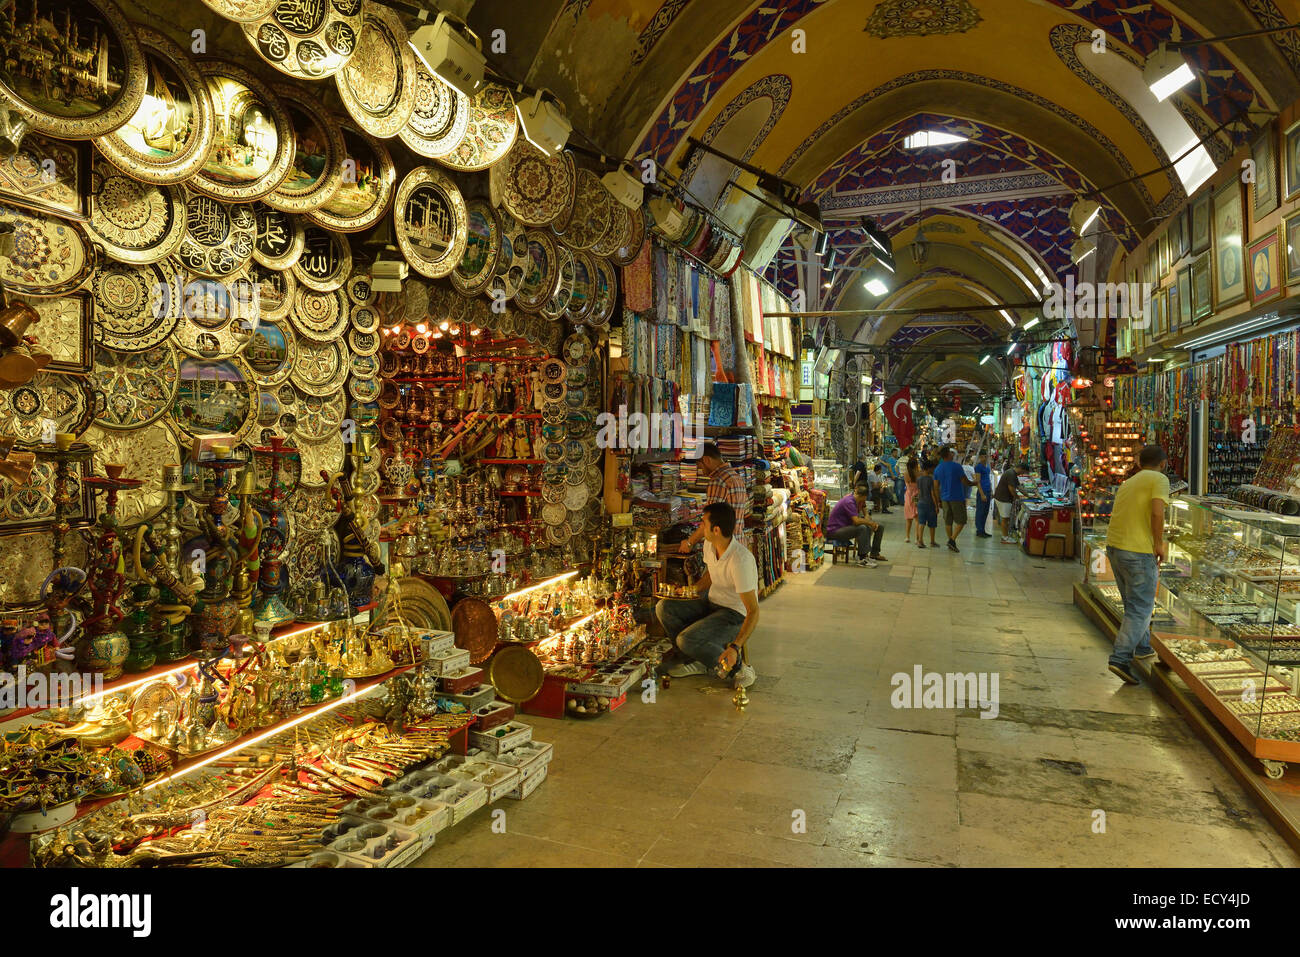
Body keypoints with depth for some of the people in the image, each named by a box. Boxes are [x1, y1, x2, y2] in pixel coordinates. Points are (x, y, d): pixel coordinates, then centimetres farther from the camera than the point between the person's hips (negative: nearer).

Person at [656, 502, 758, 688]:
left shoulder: (740, 560, -30)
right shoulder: (709, 544, -4)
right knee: (663, 607, -8)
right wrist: (688, 594, 5)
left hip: (735, 615, -8)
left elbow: (753, 611, -28)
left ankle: (737, 668, -7)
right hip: (711, 603, 8)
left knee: (686, 640, -27)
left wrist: (735, 647, -36)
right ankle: (698, 661, 4)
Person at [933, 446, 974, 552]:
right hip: (957, 498, -5)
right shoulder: (956, 466, -13)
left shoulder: (937, 469, 4)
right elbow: (965, 482, -10)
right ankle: (952, 540, -9)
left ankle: (951, 543, 17)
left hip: (945, 498, 5)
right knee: (961, 521, 4)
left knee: (948, 521, 12)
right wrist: (974, 483, 11)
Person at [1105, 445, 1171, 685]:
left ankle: (1142, 648, 35)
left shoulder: (1127, 484, 20)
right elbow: (1157, 512, -19)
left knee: (1134, 603, 23)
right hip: (1138, 551, -8)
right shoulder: (1159, 479, -3)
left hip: (1114, 547, 8)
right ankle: (1120, 658, -10)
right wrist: (1159, 544, -7)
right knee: (1140, 609, -2)